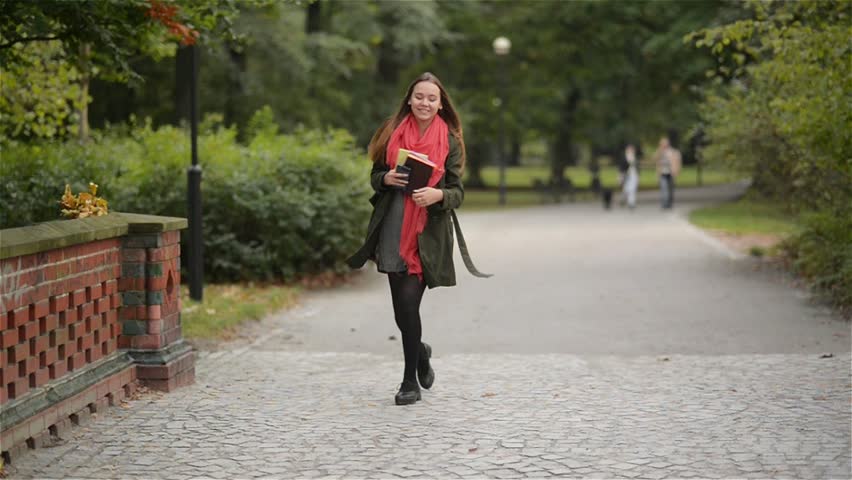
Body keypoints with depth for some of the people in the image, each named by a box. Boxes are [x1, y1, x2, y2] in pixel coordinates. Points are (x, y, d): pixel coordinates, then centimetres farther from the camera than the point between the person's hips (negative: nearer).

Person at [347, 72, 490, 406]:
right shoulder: (393, 133, 7)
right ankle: (420, 353, 36)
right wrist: (387, 178, -10)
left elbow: (458, 193, 1)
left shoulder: (450, 141, 2)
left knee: (408, 301, -12)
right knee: (401, 308, 6)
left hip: (428, 236, -3)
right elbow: (374, 176, 13)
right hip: (393, 231, 3)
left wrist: (437, 194, -20)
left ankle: (410, 381, 2)